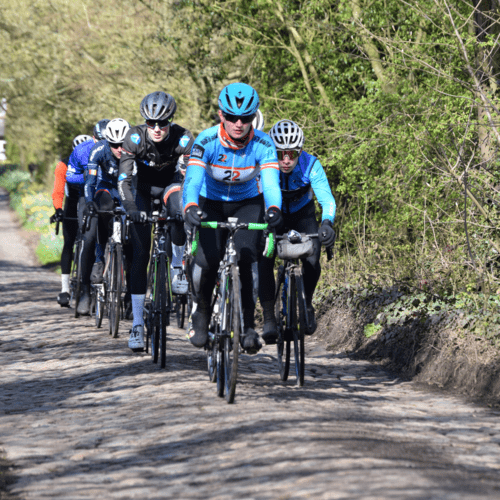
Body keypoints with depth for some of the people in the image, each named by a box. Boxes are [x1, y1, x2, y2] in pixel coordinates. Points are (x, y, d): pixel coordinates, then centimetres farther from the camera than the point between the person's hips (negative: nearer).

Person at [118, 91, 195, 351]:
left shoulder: (183, 138, -28)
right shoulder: (135, 137, -29)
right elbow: (123, 178, -34)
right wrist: (130, 207, -49)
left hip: (169, 183, 1)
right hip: (142, 186, 0)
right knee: (140, 253, -9)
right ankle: (137, 323, -8)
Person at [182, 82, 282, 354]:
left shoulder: (263, 145, -23)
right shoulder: (206, 141, -26)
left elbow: (270, 181, -35)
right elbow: (192, 179, -38)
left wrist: (274, 208, -57)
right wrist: (190, 208, -58)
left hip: (247, 204, 1)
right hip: (210, 203, 0)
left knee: (247, 255, -24)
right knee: (207, 258, -21)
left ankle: (247, 324, -11)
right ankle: (200, 312, 7)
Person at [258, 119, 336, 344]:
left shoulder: (310, 165, -29)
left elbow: (327, 199, -36)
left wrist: (327, 223, -56)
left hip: (302, 216, 0)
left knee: (312, 262, -20)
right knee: (264, 260, -22)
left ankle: (307, 305, 9)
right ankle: (269, 319, -12)